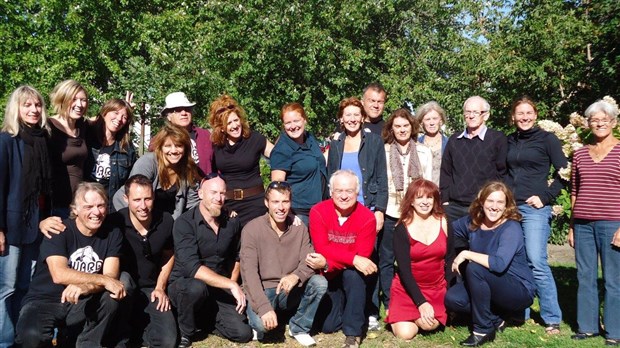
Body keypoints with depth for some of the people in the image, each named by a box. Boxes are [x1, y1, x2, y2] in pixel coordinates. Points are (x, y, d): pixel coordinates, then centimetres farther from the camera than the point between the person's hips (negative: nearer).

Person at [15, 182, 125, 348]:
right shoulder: (59, 231, -12)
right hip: (45, 301, -3)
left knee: (112, 297, -26)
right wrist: (103, 280, -28)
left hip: (80, 303, 3)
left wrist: (84, 287, -32)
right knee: (32, 335, -33)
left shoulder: (112, 233, -4)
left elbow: (111, 277, -12)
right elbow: (59, 275, -26)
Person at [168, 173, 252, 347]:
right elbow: (192, 268, -29)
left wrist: (231, 285, 4)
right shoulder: (185, 223, -17)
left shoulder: (232, 222, 0)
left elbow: (236, 256, 17)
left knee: (243, 333, -12)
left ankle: (208, 314, 16)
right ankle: (184, 333, -9)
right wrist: (230, 285, -32)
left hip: (219, 289, 4)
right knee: (197, 287, -39)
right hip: (183, 284, -4)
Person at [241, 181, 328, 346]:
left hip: (290, 291, 4)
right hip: (263, 290, -3)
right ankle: (258, 322, 7)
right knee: (261, 323, -32)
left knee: (320, 282, -23)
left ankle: (299, 328, -1)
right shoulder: (251, 229, -14)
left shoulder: (299, 227, -1)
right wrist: (264, 308, -32)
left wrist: (296, 275, -34)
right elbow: (249, 272, -20)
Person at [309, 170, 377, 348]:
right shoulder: (318, 211, -15)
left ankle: (353, 334, -18)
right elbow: (322, 248, -23)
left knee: (354, 274, -35)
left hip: (353, 275, 0)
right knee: (327, 326, -8)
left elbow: (363, 256, -22)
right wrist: (353, 259, -36)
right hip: (328, 276, 1)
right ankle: (340, 303, 28)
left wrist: (327, 263, -34)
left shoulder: (367, 217, -16)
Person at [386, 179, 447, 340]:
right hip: (407, 289, -2)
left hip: (436, 288, 2)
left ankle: (416, 317, 12)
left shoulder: (443, 223, -2)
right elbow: (404, 270, -13)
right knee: (405, 333, -17)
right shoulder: (402, 229, -10)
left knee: (429, 324, -24)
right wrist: (421, 303, -20)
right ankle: (400, 316, 17)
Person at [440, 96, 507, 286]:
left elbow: (503, 174, -1)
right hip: (454, 208, 4)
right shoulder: (454, 141, 15)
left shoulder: (498, 139, 3)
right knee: (450, 254, 4)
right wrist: (445, 201, 7)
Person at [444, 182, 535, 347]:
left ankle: (484, 329, -14)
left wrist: (466, 254, -28)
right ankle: (495, 321, 6)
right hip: (491, 287, 6)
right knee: (452, 299, -17)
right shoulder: (472, 223, -3)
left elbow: (499, 264, -36)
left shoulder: (511, 228, -22)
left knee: (474, 268, -30)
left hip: (519, 291, -6)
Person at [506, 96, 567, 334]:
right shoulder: (509, 141, 13)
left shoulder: (547, 139, 0)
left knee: (537, 262, -10)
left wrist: (546, 197, -9)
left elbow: (563, 172, -3)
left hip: (534, 208, -5)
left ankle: (552, 319, 2)